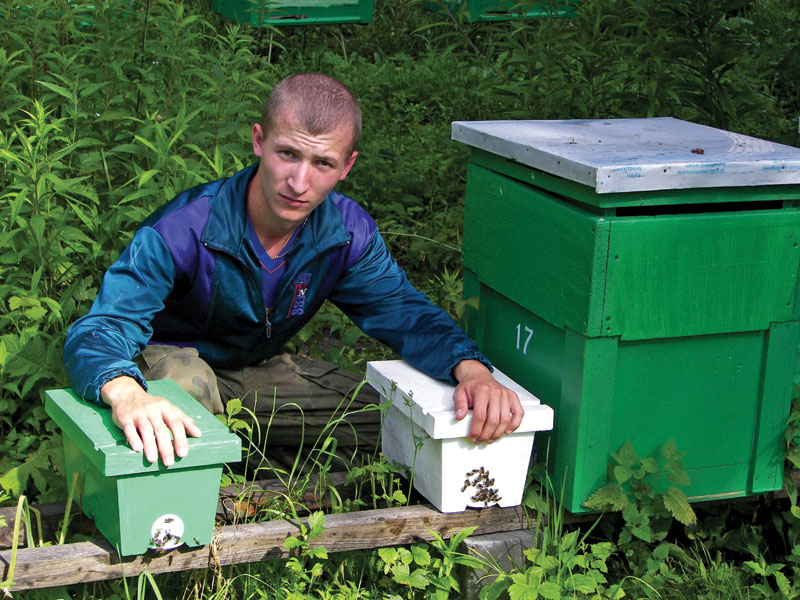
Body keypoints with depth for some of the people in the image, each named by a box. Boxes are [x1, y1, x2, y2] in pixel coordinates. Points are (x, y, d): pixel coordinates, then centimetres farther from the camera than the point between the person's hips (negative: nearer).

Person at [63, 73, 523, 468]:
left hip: (259, 369, 5)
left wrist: (471, 369, -36)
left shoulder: (348, 233, -17)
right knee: (187, 380, -41)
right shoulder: (185, 228, -34)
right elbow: (99, 329, -41)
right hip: (172, 360, -5)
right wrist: (128, 396, -66)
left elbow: (405, 311, -12)